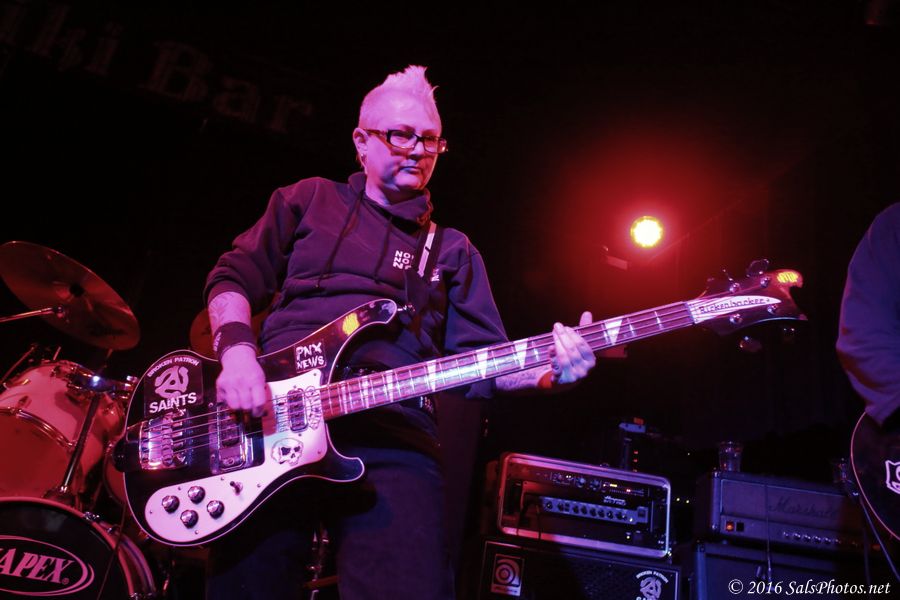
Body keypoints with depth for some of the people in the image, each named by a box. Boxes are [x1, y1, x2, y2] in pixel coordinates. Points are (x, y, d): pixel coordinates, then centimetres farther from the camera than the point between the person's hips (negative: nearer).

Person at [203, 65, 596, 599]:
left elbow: (482, 360, 13)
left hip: (392, 437, 1)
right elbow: (233, 277, 13)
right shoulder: (309, 201, 19)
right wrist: (237, 351, -7)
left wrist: (545, 370, -8)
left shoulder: (452, 251, 21)